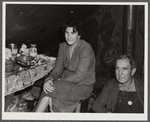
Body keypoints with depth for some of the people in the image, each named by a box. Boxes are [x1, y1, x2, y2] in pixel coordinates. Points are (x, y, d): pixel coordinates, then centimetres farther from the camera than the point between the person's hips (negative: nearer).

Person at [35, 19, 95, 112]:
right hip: (68, 81, 6)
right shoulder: (63, 46, 3)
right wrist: (50, 79, -20)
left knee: (51, 89, -27)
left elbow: (79, 76, -22)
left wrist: (58, 81, -24)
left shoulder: (86, 48, -18)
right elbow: (58, 69, 2)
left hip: (83, 86, -5)